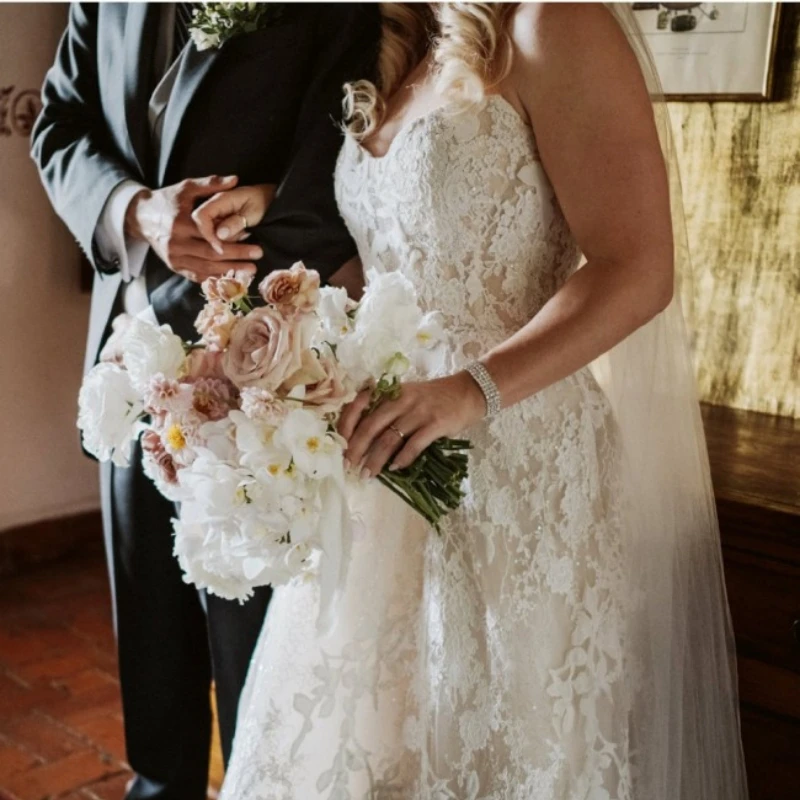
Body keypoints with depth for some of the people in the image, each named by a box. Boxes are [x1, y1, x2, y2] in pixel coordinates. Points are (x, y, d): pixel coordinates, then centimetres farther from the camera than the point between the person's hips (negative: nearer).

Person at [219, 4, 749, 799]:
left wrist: (473, 389, -29)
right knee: (369, 727, 15)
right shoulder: (396, 67, 15)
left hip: (514, 458, -7)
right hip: (388, 436, 7)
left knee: (503, 735, 7)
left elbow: (637, 267, -16)